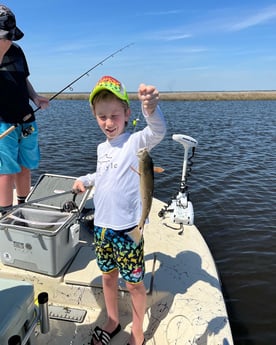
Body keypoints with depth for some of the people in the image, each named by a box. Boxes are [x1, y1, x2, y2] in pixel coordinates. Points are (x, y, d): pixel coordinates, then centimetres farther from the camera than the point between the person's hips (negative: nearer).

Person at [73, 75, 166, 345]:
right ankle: (112, 322, 46)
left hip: (127, 227, -6)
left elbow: (157, 132, -36)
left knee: (133, 283, 10)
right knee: (108, 275, 22)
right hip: (101, 225, 7)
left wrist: (151, 108, -56)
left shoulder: (135, 142, -14)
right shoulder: (102, 148, 7)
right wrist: (84, 180, 7)